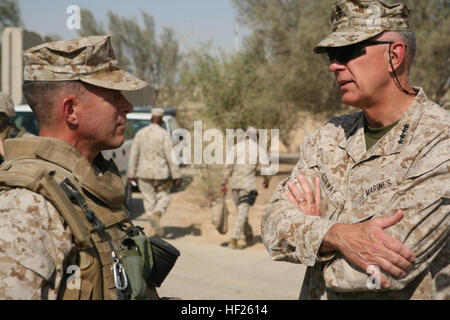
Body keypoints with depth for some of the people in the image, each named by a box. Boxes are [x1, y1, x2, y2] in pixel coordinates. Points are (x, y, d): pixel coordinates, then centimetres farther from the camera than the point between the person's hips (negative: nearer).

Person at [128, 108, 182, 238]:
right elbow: (170, 156, -11)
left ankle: (154, 228, 10)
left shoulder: (140, 133, 3)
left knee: (149, 199, 10)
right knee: (164, 196, 12)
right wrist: (176, 175, -7)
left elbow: (134, 155, 4)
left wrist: (132, 174, 10)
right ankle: (157, 214, -17)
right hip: (161, 173, -3)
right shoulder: (164, 134, -9)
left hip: (144, 173, 3)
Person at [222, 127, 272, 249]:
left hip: (235, 183, 4)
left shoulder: (236, 146, 6)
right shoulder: (259, 149, 1)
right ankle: (234, 240, -16)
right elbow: (265, 167, -1)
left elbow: (228, 166, 1)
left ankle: (248, 236, 31)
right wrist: (267, 181, 17)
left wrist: (223, 183, 4)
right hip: (248, 184, -3)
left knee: (241, 210, 19)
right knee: (242, 212, -6)